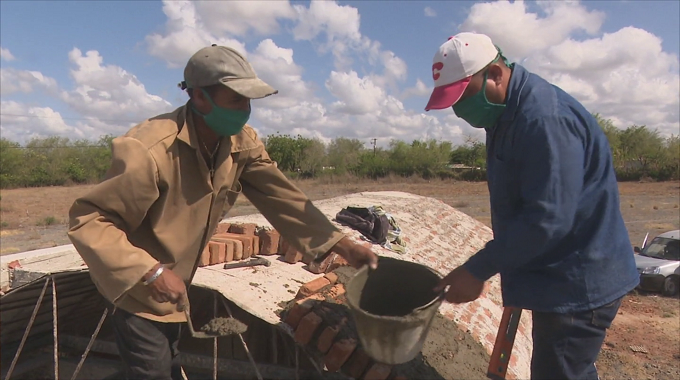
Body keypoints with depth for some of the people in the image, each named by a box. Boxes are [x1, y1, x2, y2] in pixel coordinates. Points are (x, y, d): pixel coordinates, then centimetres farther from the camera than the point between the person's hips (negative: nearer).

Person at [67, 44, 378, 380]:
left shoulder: (242, 144, -12)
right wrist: (150, 273, -35)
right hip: (136, 284, -7)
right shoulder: (148, 150, -34)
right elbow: (88, 219, -29)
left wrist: (340, 244, -17)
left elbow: (281, 197, -11)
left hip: (174, 283, 7)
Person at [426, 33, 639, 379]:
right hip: (558, 278, 10)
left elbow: (548, 218, -30)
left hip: (578, 285, -10)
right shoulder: (508, 115, 7)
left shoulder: (544, 119, -25)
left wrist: (477, 270, -25)